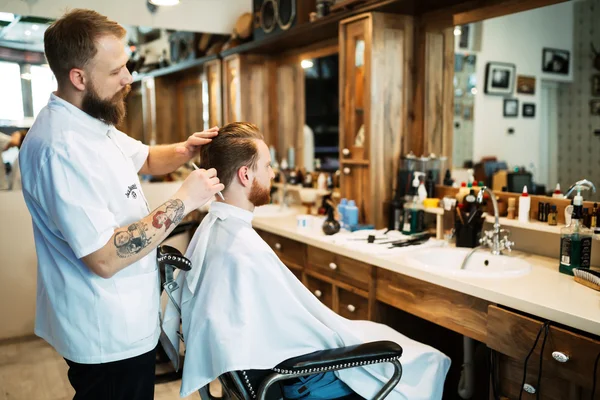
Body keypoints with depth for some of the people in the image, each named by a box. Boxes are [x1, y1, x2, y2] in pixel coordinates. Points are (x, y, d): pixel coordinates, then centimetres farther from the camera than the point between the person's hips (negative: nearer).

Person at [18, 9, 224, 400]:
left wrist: (185, 150, 1)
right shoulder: (62, 146, -28)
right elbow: (105, 258, -30)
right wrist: (183, 202, -25)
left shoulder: (93, 124, 5)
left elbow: (144, 158, 21)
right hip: (109, 337, -9)